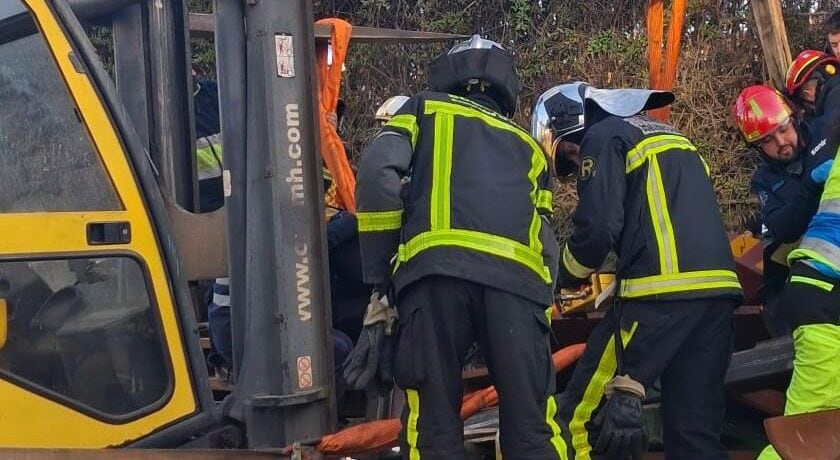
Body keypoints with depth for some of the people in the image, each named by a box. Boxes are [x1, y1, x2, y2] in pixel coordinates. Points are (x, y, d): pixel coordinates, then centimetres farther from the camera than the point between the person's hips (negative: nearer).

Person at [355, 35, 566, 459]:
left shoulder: (424, 109, 25)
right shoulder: (527, 144, 33)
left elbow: (377, 176, 6)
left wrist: (378, 275, 10)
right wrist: (541, 299, 31)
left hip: (434, 271, -2)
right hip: (517, 276, 3)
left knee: (433, 424, 2)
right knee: (531, 423, 6)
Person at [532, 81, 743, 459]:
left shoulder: (604, 137, 4)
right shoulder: (666, 134, 30)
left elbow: (598, 226, -8)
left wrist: (568, 275, 10)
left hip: (664, 290, -8)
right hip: (718, 288, 9)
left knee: (586, 414, -3)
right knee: (696, 430, 9)